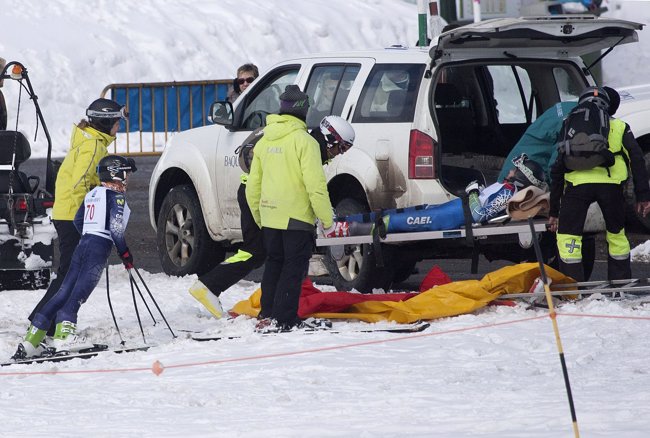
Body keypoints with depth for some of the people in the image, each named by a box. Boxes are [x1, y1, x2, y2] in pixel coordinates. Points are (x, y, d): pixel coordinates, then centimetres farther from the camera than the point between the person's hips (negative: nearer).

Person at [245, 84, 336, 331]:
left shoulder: (264, 142, 10)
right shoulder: (304, 141, -13)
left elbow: (253, 185, 15)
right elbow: (315, 184, -17)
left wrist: (259, 216, 26)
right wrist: (327, 219, -10)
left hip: (269, 217, 6)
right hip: (297, 218, -6)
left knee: (274, 265, 18)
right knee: (294, 268, -1)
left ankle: (267, 315, 19)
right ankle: (283, 320, -6)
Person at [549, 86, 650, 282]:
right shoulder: (619, 127, 25)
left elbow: (557, 170, 26)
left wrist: (554, 211, 29)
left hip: (577, 183, -1)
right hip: (611, 183, 1)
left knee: (567, 235, 7)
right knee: (616, 234, 19)